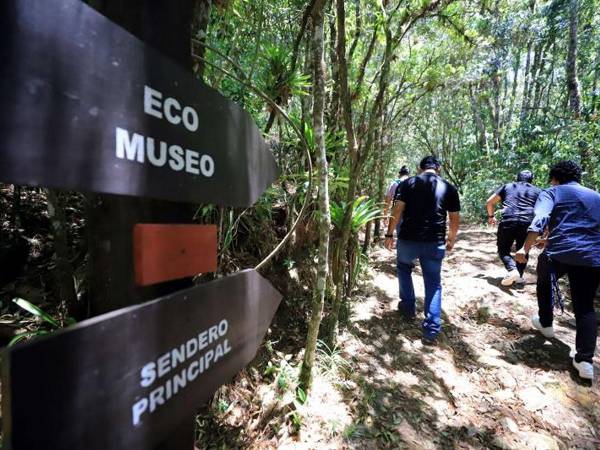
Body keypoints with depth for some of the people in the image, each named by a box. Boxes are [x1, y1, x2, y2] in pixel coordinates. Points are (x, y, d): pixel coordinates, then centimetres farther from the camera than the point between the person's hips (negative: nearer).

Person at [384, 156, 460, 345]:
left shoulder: (408, 183, 2)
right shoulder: (449, 188, 8)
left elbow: (397, 210, -6)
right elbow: (454, 220, 9)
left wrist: (390, 234, 1)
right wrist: (451, 239, 24)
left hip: (408, 239, -1)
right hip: (435, 243, 1)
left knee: (404, 269, 27)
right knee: (433, 283, 11)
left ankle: (408, 308, 34)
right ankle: (431, 330, 9)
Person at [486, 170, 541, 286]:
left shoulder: (507, 186, 21)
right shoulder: (537, 191, 22)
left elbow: (489, 202, 20)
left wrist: (491, 216, 35)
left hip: (507, 221, -1)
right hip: (528, 223, 2)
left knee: (503, 250, 10)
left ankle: (512, 270, -13)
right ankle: (519, 276, 20)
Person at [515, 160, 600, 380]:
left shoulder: (552, 192, 4)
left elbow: (540, 220, -16)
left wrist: (525, 248, -22)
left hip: (559, 253, -4)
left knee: (544, 283, 27)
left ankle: (545, 323, 38)